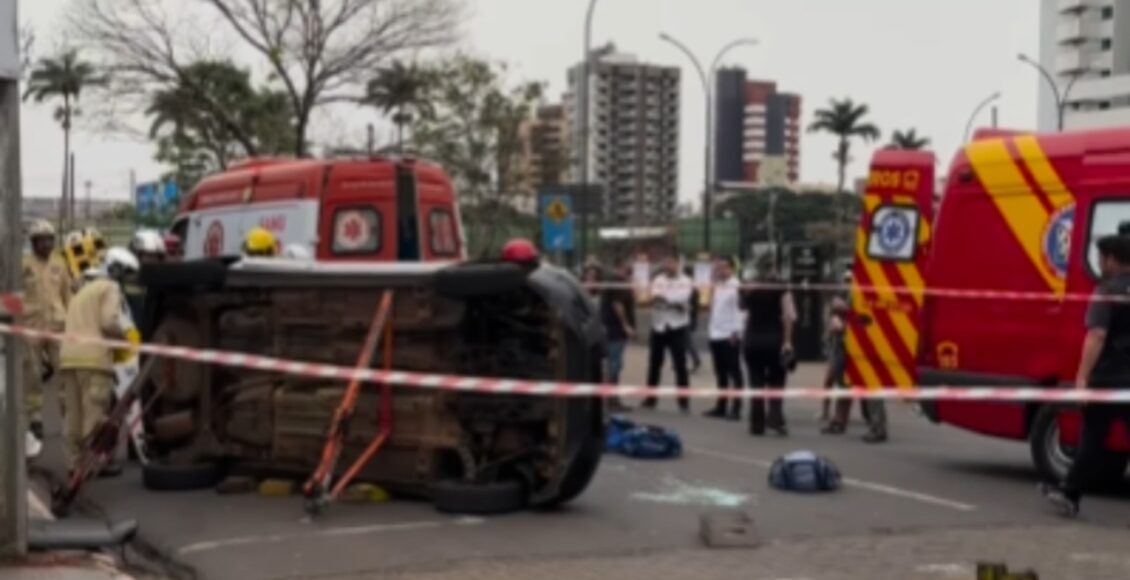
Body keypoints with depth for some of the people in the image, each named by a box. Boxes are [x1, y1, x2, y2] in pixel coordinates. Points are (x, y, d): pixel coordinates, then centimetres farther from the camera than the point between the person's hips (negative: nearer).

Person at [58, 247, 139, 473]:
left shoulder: (83, 291, 32)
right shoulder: (111, 287, 5)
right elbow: (109, 321, -9)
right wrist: (124, 334, 9)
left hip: (68, 355, 8)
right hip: (93, 356, -8)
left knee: (73, 412, 9)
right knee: (95, 411, -6)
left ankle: (74, 460, 11)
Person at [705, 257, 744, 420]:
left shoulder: (737, 287, -11)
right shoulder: (717, 286, 14)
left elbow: (740, 310, -14)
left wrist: (736, 332, -19)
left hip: (730, 335, -8)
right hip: (715, 334, 8)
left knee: (734, 373, -3)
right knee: (721, 373, 13)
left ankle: (736, 408, 0)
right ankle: (721, 406, 20)